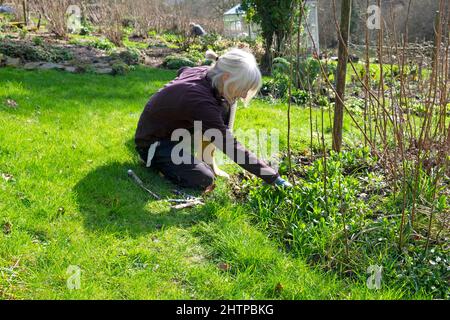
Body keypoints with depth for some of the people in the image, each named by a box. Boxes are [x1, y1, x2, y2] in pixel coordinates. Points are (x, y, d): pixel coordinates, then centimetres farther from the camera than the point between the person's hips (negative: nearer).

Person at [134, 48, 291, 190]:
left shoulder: (205, 73, -14)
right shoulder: (200, 101, -37)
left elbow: (182, 70, 13)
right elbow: (231, 148, -36)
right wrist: (274, 178, -33)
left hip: (173, 130, 8)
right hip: (152, 142, -8)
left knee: (224, 105, -9)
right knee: (203, 180, -24)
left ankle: (208, 161, 3)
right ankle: (154, 159, -1)